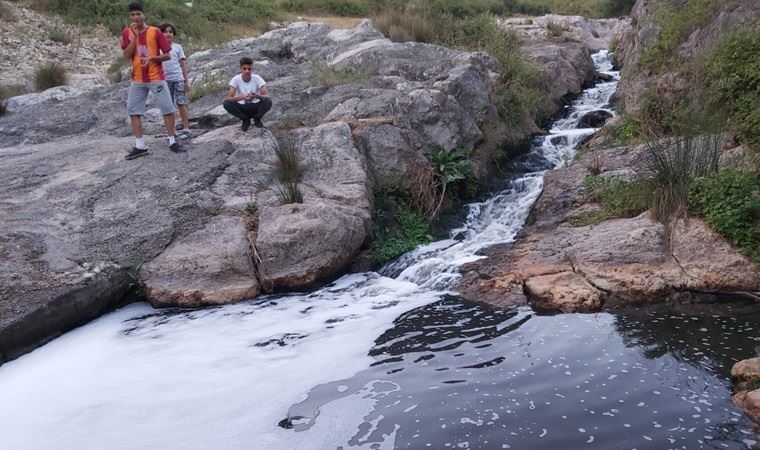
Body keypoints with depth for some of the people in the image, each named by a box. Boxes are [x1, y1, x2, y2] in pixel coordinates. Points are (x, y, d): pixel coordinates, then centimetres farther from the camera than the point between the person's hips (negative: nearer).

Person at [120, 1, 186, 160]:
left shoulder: (155, 31, -4)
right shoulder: (127, 32, 3)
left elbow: (167, 55, -3)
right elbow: (127, 56, -7)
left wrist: (151, 58, -19)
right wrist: (135, 36, -14)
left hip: (156, 78, -3)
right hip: (137, 80, 3)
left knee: (168, 108, -4)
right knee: (133, 110, 1)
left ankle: (172, 142, 9)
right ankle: (140, 146, 7)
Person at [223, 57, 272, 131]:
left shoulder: (257, 78, -16)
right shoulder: (236, 79, -15)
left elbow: (266, 96, -22)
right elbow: (229, 97, -22)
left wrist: (255, 96, -42)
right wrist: (242, 97, -40)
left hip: (256, 107, -1)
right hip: (242, 107, 1)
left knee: (268, 101, -31)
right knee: (226, 103, -26)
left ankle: (257, 119, 0)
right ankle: (245, 120, -2)